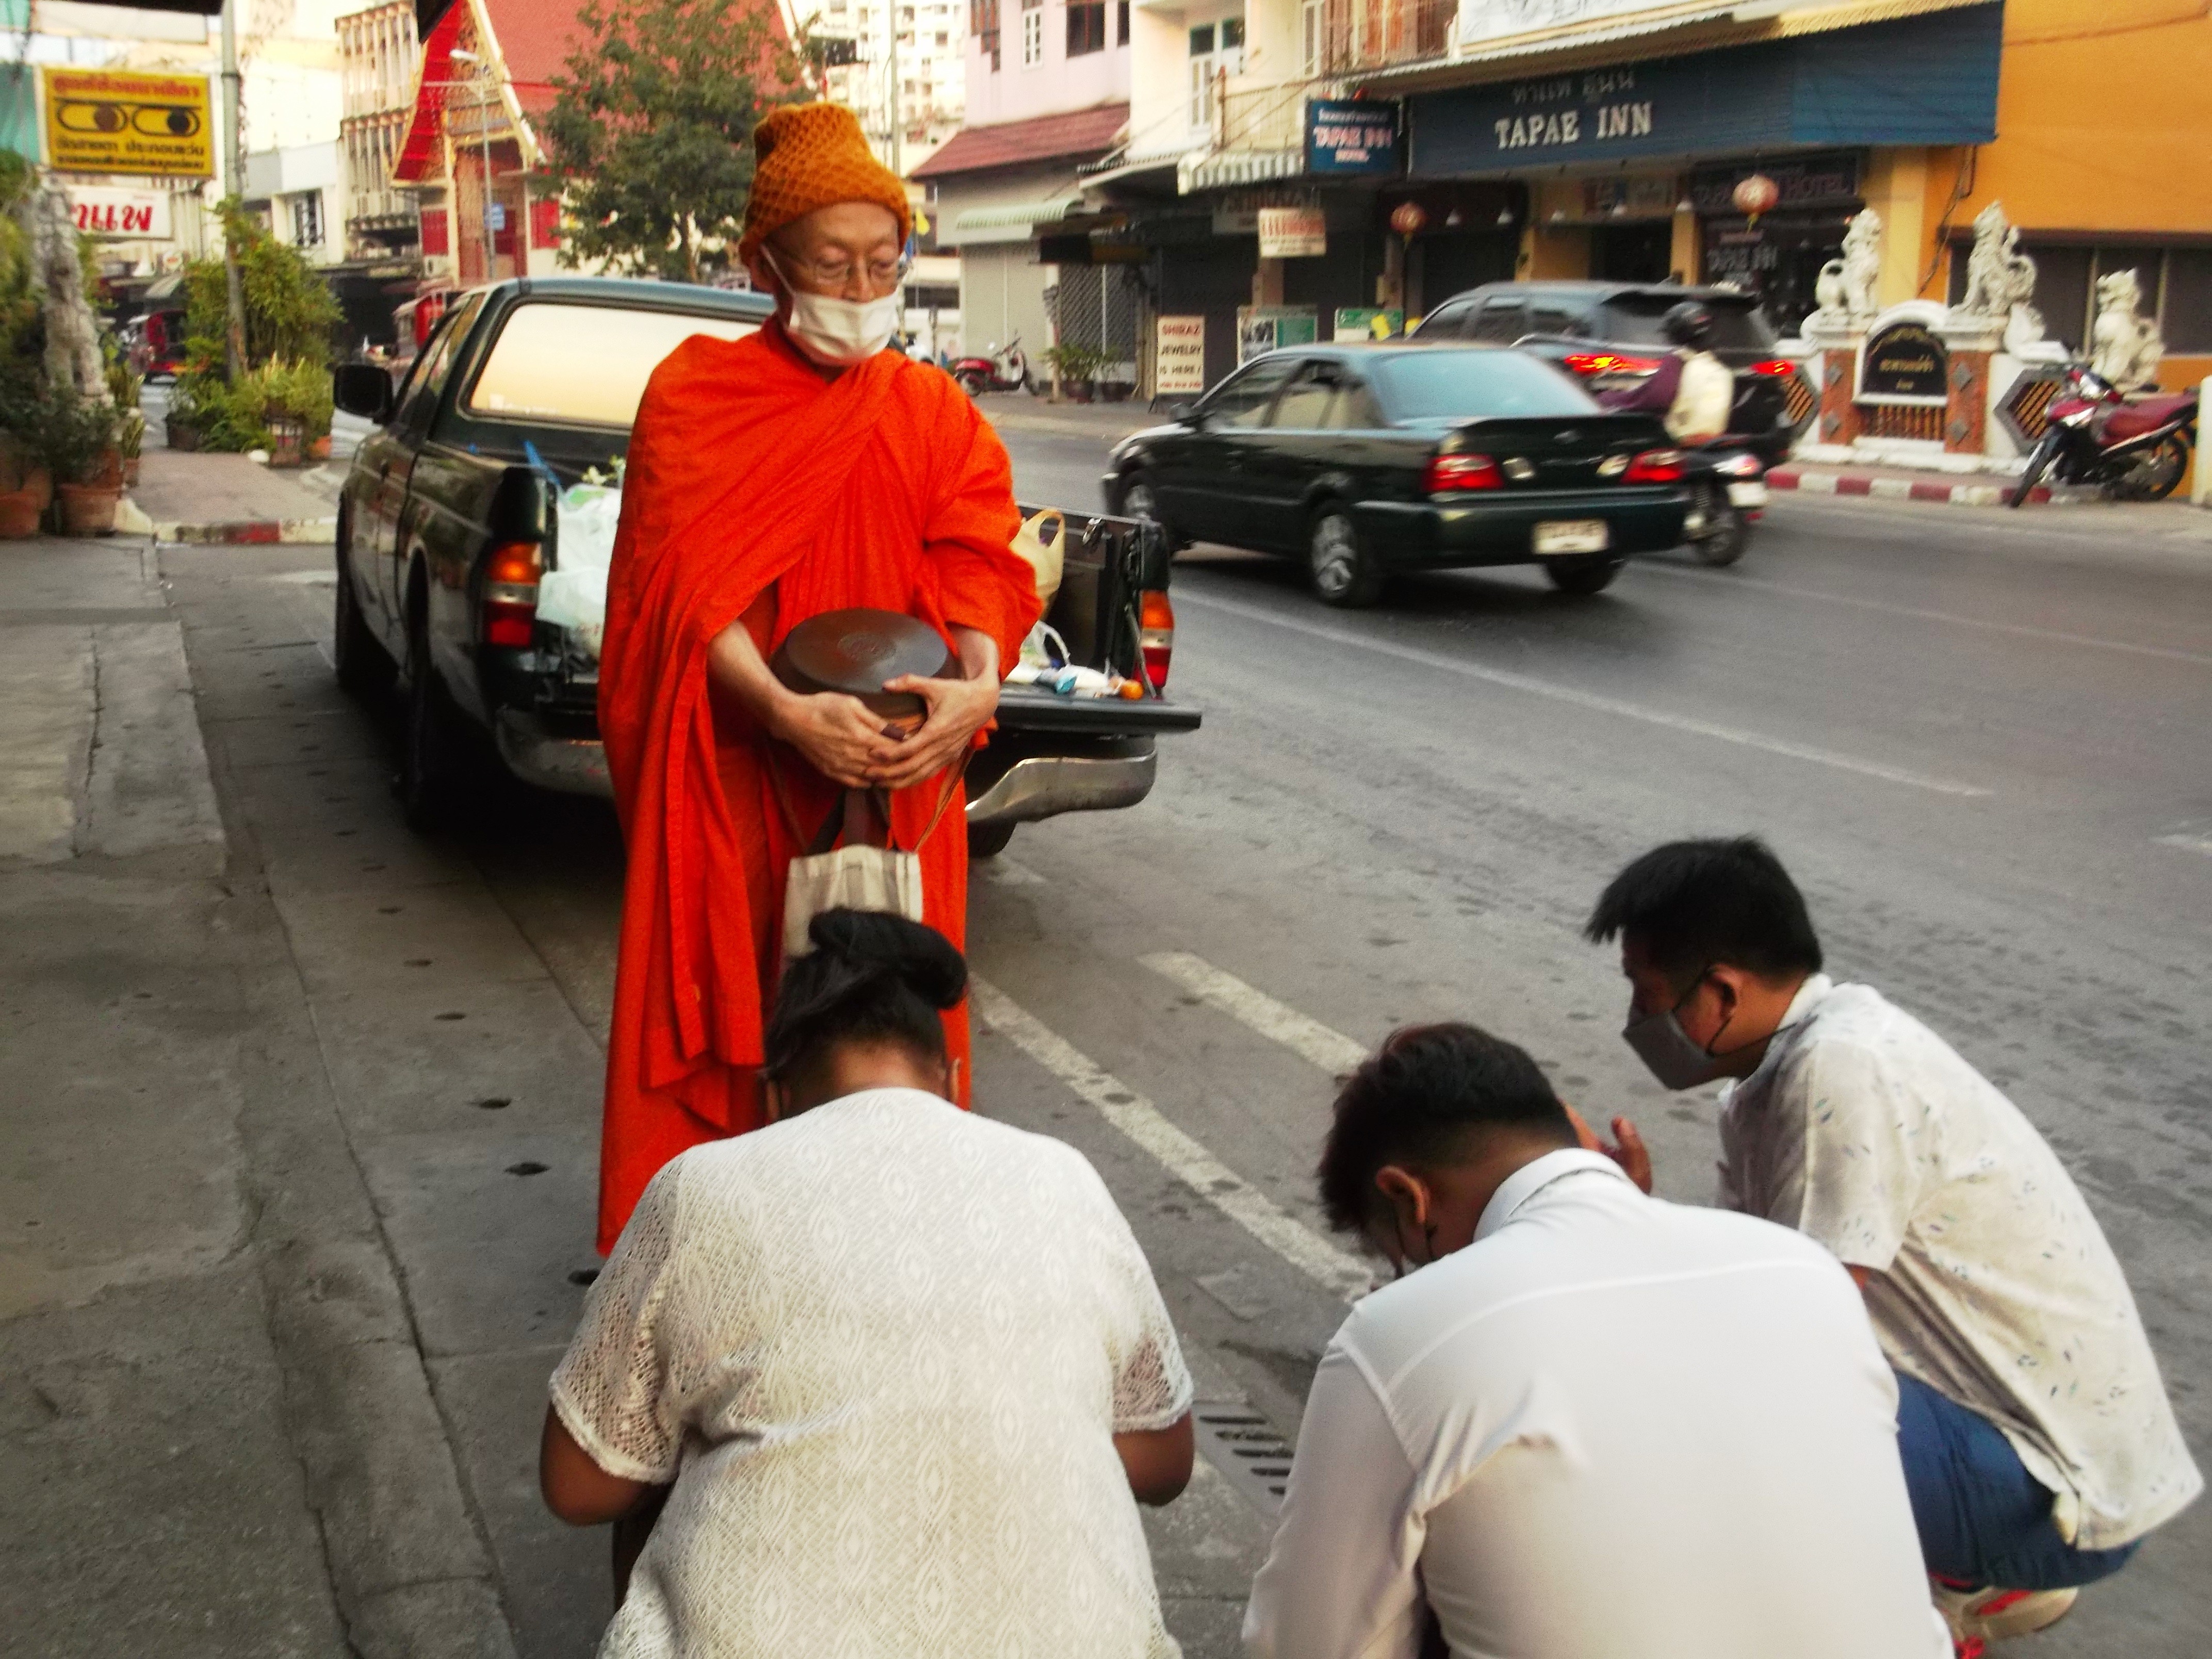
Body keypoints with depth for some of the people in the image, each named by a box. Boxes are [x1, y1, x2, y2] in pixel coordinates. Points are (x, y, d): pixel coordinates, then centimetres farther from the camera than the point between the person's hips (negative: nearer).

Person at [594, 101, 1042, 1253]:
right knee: (716, 1026, 3)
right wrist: (786, 712, -29)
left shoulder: (933, 414, 8)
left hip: (894, 770, 2)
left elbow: (979, 567, -4)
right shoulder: (694, 397, 0)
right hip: (731, 771, -2)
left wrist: (978, 685, -27)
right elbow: (690, 587, -11)